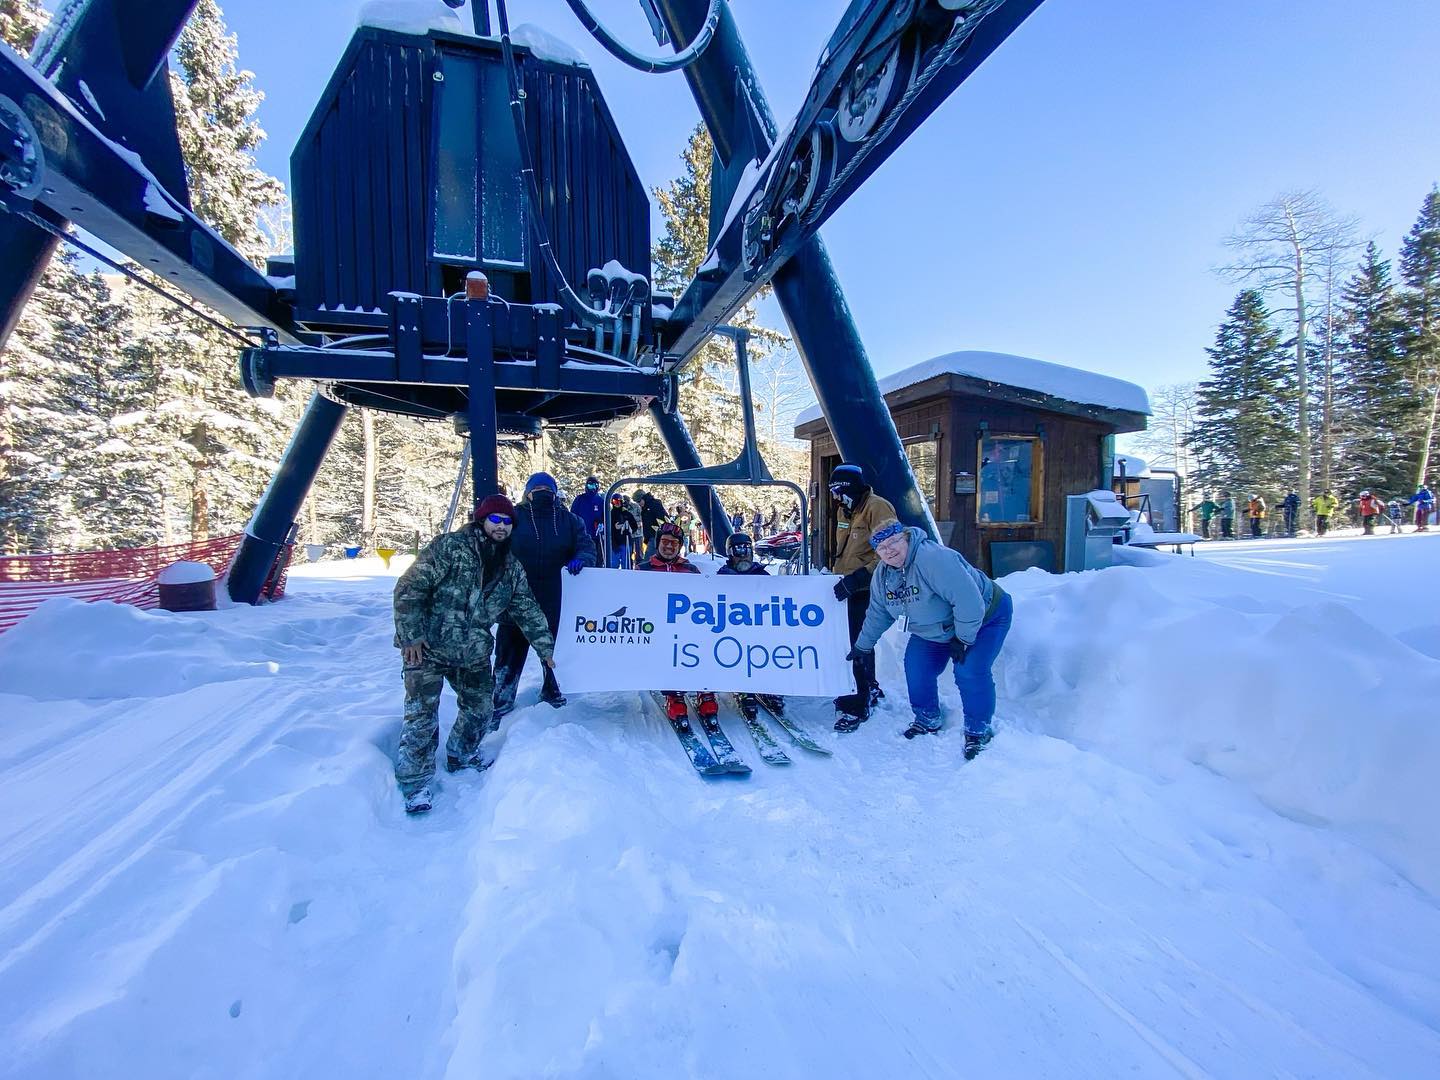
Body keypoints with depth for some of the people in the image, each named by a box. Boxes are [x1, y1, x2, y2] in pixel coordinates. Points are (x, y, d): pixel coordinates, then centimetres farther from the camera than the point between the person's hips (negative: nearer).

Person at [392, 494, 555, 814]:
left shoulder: (511, 567, 5)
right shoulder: (448, 547, -13)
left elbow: (527, 609, 8)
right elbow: (409, 589, -15)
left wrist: (546, 647, 5)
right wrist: (411, 636, -19)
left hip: (473, 653, 6)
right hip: (427, 647, -6)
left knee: (480, 707, 13)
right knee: (422, 713, -6)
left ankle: (461, 755, 38)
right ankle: (415, 782, 11)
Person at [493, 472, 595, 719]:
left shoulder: (568, 520, 6)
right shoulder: (515, 517, 2)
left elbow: (586, 546, 1)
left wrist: (580, 559, -22)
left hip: (556, 601, 2)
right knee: (510, 651, 3)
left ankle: (551, 689, 39)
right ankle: (502, 701, 18)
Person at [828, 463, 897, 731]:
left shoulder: (877, 507, -14)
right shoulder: (844, 511, 13)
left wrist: (859, 577, -26)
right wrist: (839, 576, 14)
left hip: (869, 589, -8)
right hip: (852, 588, 8)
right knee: (858, 641, 16)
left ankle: (861, 704, 5)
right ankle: (870, 689, 34)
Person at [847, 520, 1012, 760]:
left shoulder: (933, 558, -36)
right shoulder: (883, 574, -9)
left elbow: (969, 601, -37)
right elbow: (878, 612, 6)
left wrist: (963, 639, -28)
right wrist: (863, 645, 11)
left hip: (985, 618, -7)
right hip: (934, 630, 7)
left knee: (969, 672, -20)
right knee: (916, 667, 0)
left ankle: (979, 732, 2)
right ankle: (928, 720, 22)